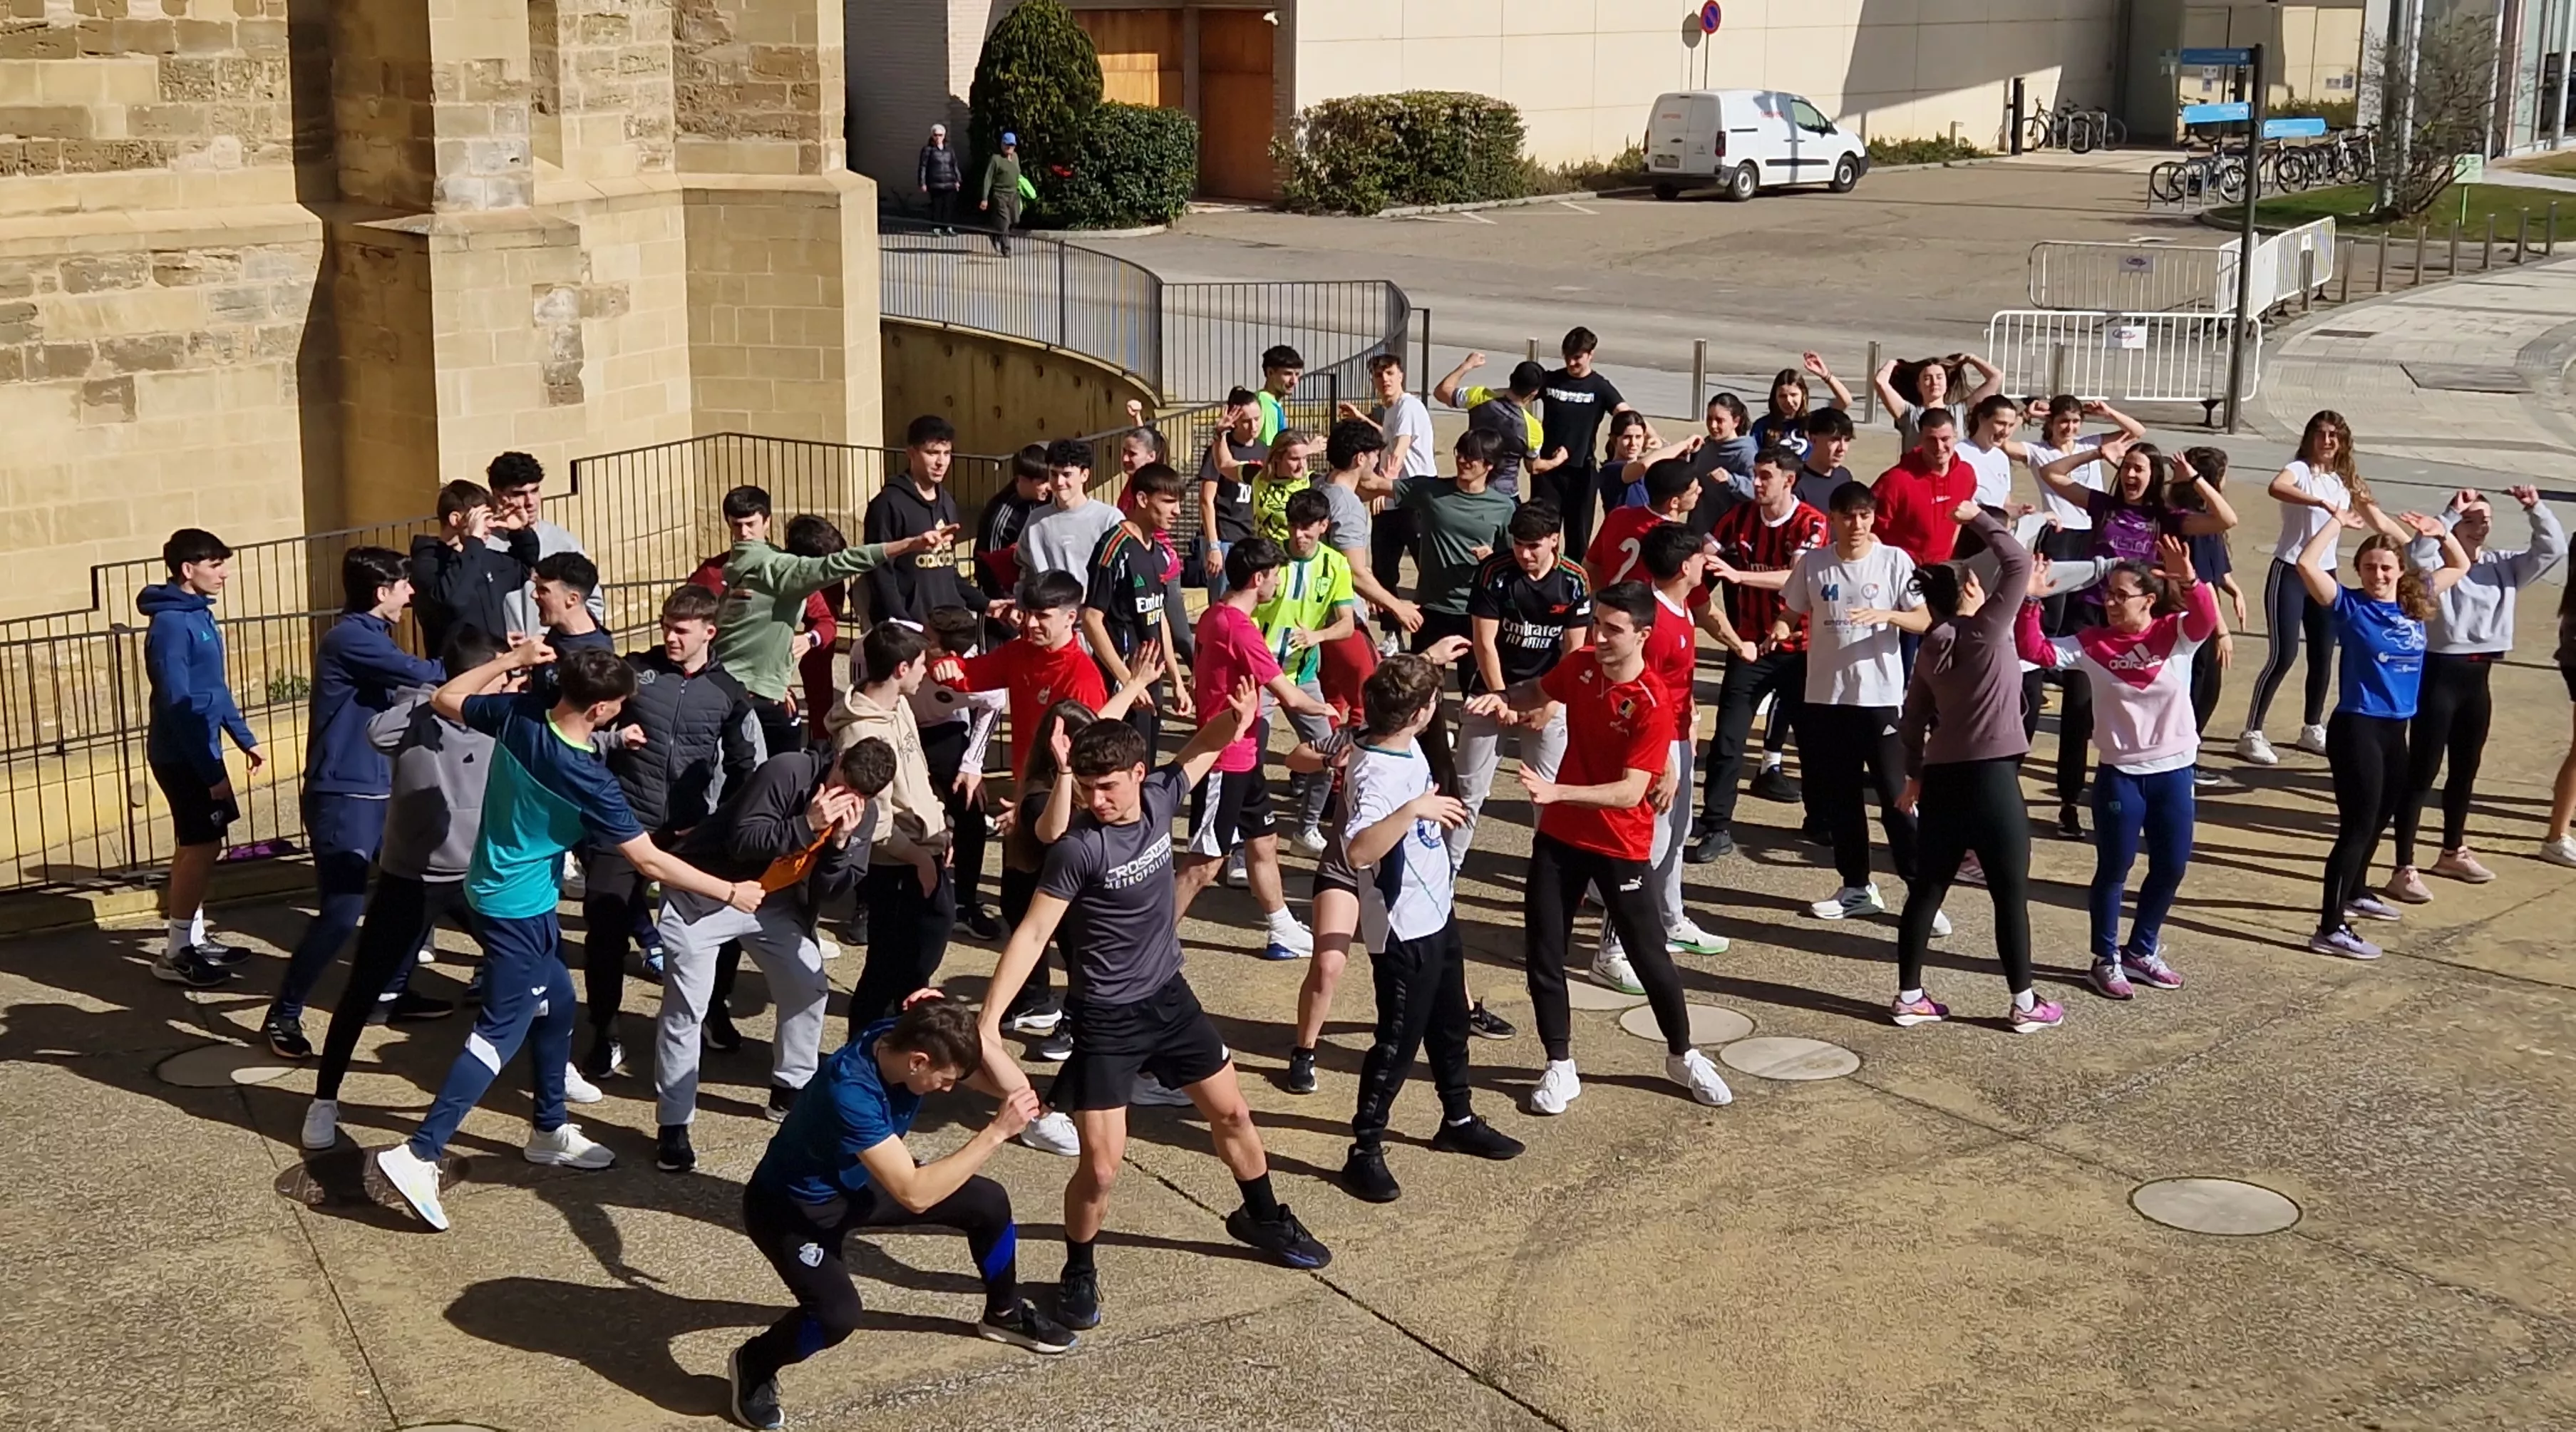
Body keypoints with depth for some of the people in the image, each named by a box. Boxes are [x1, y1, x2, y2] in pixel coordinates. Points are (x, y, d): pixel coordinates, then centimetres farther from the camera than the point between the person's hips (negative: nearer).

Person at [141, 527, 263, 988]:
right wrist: (209, 770, -23)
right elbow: (177, 704, -23)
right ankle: (175, 954, 2)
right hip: (183, 755, -9)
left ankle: (193, 937, 26)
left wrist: (245, 738, 19)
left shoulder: (198, 614, 9)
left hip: (198, 749, 9)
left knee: (199, 844, 16)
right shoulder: (171, 624, -21)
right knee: (202, 846, -5)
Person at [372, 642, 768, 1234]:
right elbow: (650, 861, -21)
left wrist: (511, 660, 8)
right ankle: (419, 1156, -10)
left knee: (556, 1004, 22)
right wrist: (732, 893, -13)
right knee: (501, 1033, -4)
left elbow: (446, 700, 8)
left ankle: (548, 1129, 35)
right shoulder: (587, 778, -26)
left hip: (495, 890, 9)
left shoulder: (518, 714, -10)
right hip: (520, 910, -9)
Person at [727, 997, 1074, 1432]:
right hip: (792, 1207, -8)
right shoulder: (850, 1090, -40)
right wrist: (996, 1133, -40)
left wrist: (955, 1024, -29)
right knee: (839, 1314, -31)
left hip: (857, 1183, 8)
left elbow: (1013, 1088, -15)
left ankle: (1005, 1314, 31)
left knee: (988, 1202, 3)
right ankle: (752, 1367, 1)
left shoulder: (907, 1039, -19)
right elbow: (914, 1193, -41)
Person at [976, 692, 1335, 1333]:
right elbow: (1032, 934, -25)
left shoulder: (1158, 798, -8)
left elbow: (1202, 750, 10)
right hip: (1106, 1019, -6)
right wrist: (988, 1023, -32)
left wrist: (1237, 718, -13)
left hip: (1170, 996, 6)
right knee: (1101, 1164, -8)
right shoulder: (1078, 848, -24)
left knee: (1231, 1112, 19)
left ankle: (1263, 1218, 44)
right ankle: (1078, 1274, 18)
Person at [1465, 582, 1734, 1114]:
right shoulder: (1579, 666, -5)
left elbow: (1629, 792, -29)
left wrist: (1556, 791, -39)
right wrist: (1502, 698, -4)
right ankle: (1560, 1068, 20)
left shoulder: (1652, 705, -23)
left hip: (1619, 847, -5)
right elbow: (1538, 694, 18)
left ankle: (1682, 1057, 30)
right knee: (1543, 955, 6)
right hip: (1559, 836, 5)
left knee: (1650, 956, 7)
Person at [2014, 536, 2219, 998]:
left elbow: (2207, 618, -24)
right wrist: (2030, 603, -24)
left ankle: (2141, 951, 30)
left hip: (2174, 770, 2)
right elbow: (2036, 651, -11)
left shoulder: (2178, 635, -3)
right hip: (2120, 774, -2)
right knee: (2114, 869, 5)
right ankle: (2106, 959, 19)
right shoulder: (2093, 643, -2)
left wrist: (2189, 580, -43)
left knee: (2171, 868, 11)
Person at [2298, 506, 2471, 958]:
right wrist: (2339, 523, -18)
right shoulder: (2350, 605, -9)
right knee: (2358, 825, -10)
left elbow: (2460, 567, 21)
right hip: (2356, 726, -7)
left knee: (2381, 816, 23)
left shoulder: (2415, 602, 6)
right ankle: (2331, 928, -10)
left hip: (2395, 727, 7)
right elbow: (2307, 565, -25)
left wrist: (2440, 533, 6)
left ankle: (2355, 892, 45)